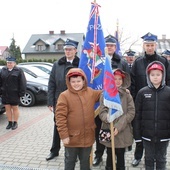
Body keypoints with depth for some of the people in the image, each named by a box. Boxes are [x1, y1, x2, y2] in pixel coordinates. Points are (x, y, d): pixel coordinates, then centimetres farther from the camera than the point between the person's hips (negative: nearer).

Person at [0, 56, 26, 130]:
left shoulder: (19, 71, -5)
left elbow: (22, 83, -9)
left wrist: (21, 92, -13)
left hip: (14, 94, -4)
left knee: (15, 108, 7)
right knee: (7, 108, 9)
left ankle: (15, 123, 18)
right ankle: (10, 122, 21)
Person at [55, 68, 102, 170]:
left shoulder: (91, 92, -1)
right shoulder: (64, 96, -13)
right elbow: (60, 117, -14)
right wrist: (64, 135, -16)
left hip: (87, 137, 3)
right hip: (71, 137, -3)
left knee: (85, 161, 22)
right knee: (70, 162, 17)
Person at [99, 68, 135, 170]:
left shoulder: (127, 94, -1)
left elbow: (131, 112, -6)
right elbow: (102, 112, -6)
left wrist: (119, 126, -15)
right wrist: (108, 118, -28)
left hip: (123, 133, 0)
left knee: (121, 157, 14)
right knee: (110, 157, 14)